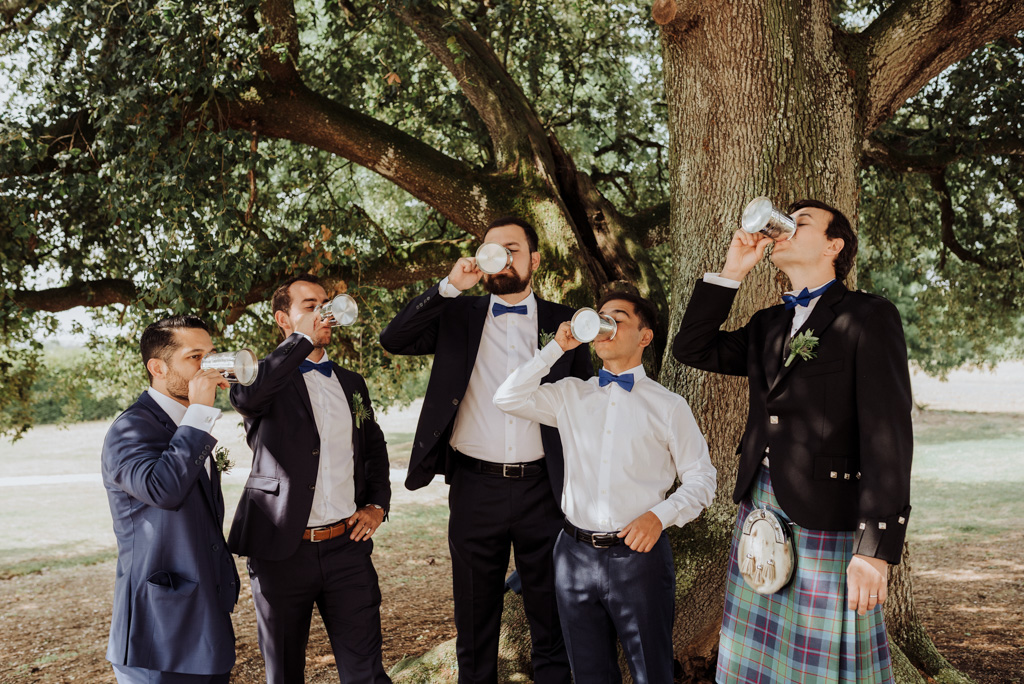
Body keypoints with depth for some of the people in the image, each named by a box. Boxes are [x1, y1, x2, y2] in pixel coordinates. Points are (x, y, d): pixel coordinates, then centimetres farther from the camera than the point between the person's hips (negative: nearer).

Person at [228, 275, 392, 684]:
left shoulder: (351, 383, 15)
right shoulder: (267, 378, -1)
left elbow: (374, 448, 26)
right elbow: (244, 395, -27)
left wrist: (377, 505, 10)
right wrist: (305, 338, -19)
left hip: (348, 546, 3)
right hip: (282, 548, -3)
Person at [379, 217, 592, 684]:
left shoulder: (563, 323, 6)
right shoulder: (458, 317, 7)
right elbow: (394, 340, -7)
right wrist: (450, 286, -15)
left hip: (542, 488, 0)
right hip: (475, 488, 1)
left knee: (551, 616, 12)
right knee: (475, 619, 13)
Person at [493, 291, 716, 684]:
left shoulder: (668, 406, 1)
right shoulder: (571, 395, 9)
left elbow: (700, 478, 1)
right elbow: (507, 399, -2)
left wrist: (659, 515, -16)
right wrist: (557, 347, -3)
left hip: (639, 555, -2)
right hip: (576, 555, 3)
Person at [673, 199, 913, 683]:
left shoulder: (868, 318, -6)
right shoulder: (767, 325, 16)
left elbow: (888, 435, -13)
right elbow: (692, 349, 12)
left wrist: (876, 548, -20)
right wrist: (731, 271, 6)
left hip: (827, 519, -6)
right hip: (759, 509, 6)